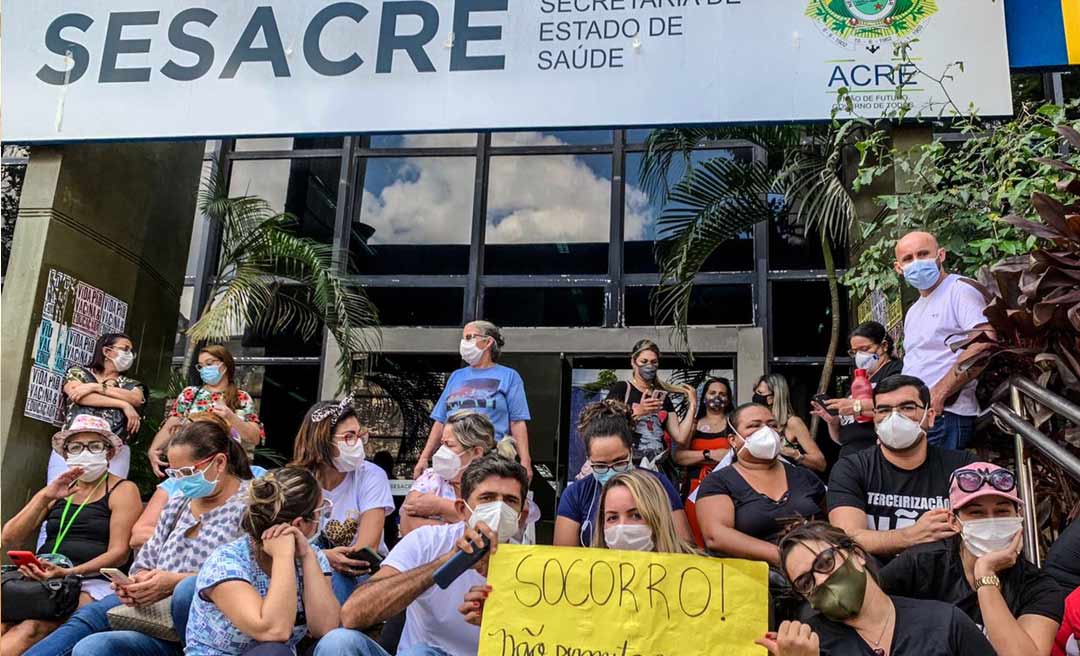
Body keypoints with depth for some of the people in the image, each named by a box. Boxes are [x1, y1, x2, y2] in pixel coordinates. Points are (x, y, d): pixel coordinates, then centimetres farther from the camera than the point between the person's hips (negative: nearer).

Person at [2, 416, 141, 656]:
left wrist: (69, 572, -18)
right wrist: (44, 497, -2)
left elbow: (119, 553, -3)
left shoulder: (123, 490, 7)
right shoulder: (59, 490, 23)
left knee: (31, 629, -33)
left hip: (92, 582, -4)